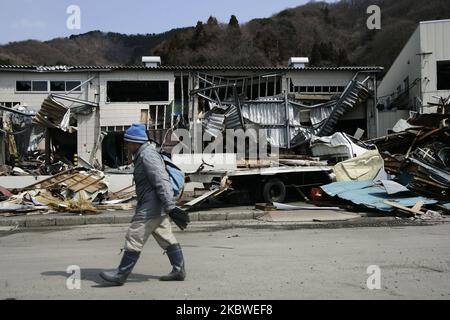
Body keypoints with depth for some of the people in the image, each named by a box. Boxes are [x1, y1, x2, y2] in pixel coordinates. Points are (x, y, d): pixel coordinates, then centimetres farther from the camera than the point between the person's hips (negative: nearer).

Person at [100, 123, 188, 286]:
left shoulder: (147, 156, -17)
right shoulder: (143, 154, 17)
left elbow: (162, 182, -25)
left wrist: (170, 207, -28)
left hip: (151, 208, -11)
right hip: (156, 207, 11)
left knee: (134, 239, -4)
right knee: (167, 238, 12)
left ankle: (121, 274, 4)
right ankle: (179, 271, 18)